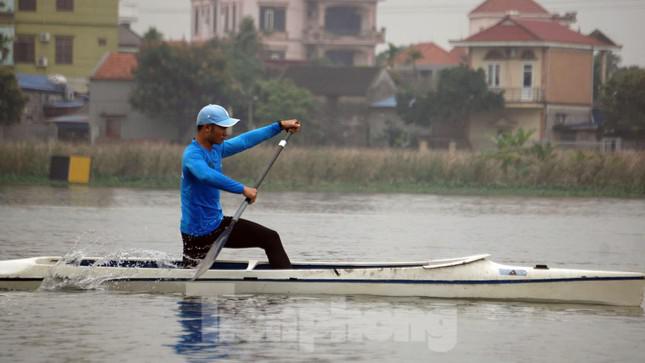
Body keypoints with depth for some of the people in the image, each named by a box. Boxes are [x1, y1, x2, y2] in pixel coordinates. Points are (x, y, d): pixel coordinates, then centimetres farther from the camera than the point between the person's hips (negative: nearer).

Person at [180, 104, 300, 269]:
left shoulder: (216, 148, 6)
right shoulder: (192, 155, -22)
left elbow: (245, 140, 18)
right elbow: (207, 175, -43)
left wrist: (280, 126, 21)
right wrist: (242, 189, -46)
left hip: (218, 223, 9)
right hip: (197, 234, -9)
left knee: (270, 238, 3)